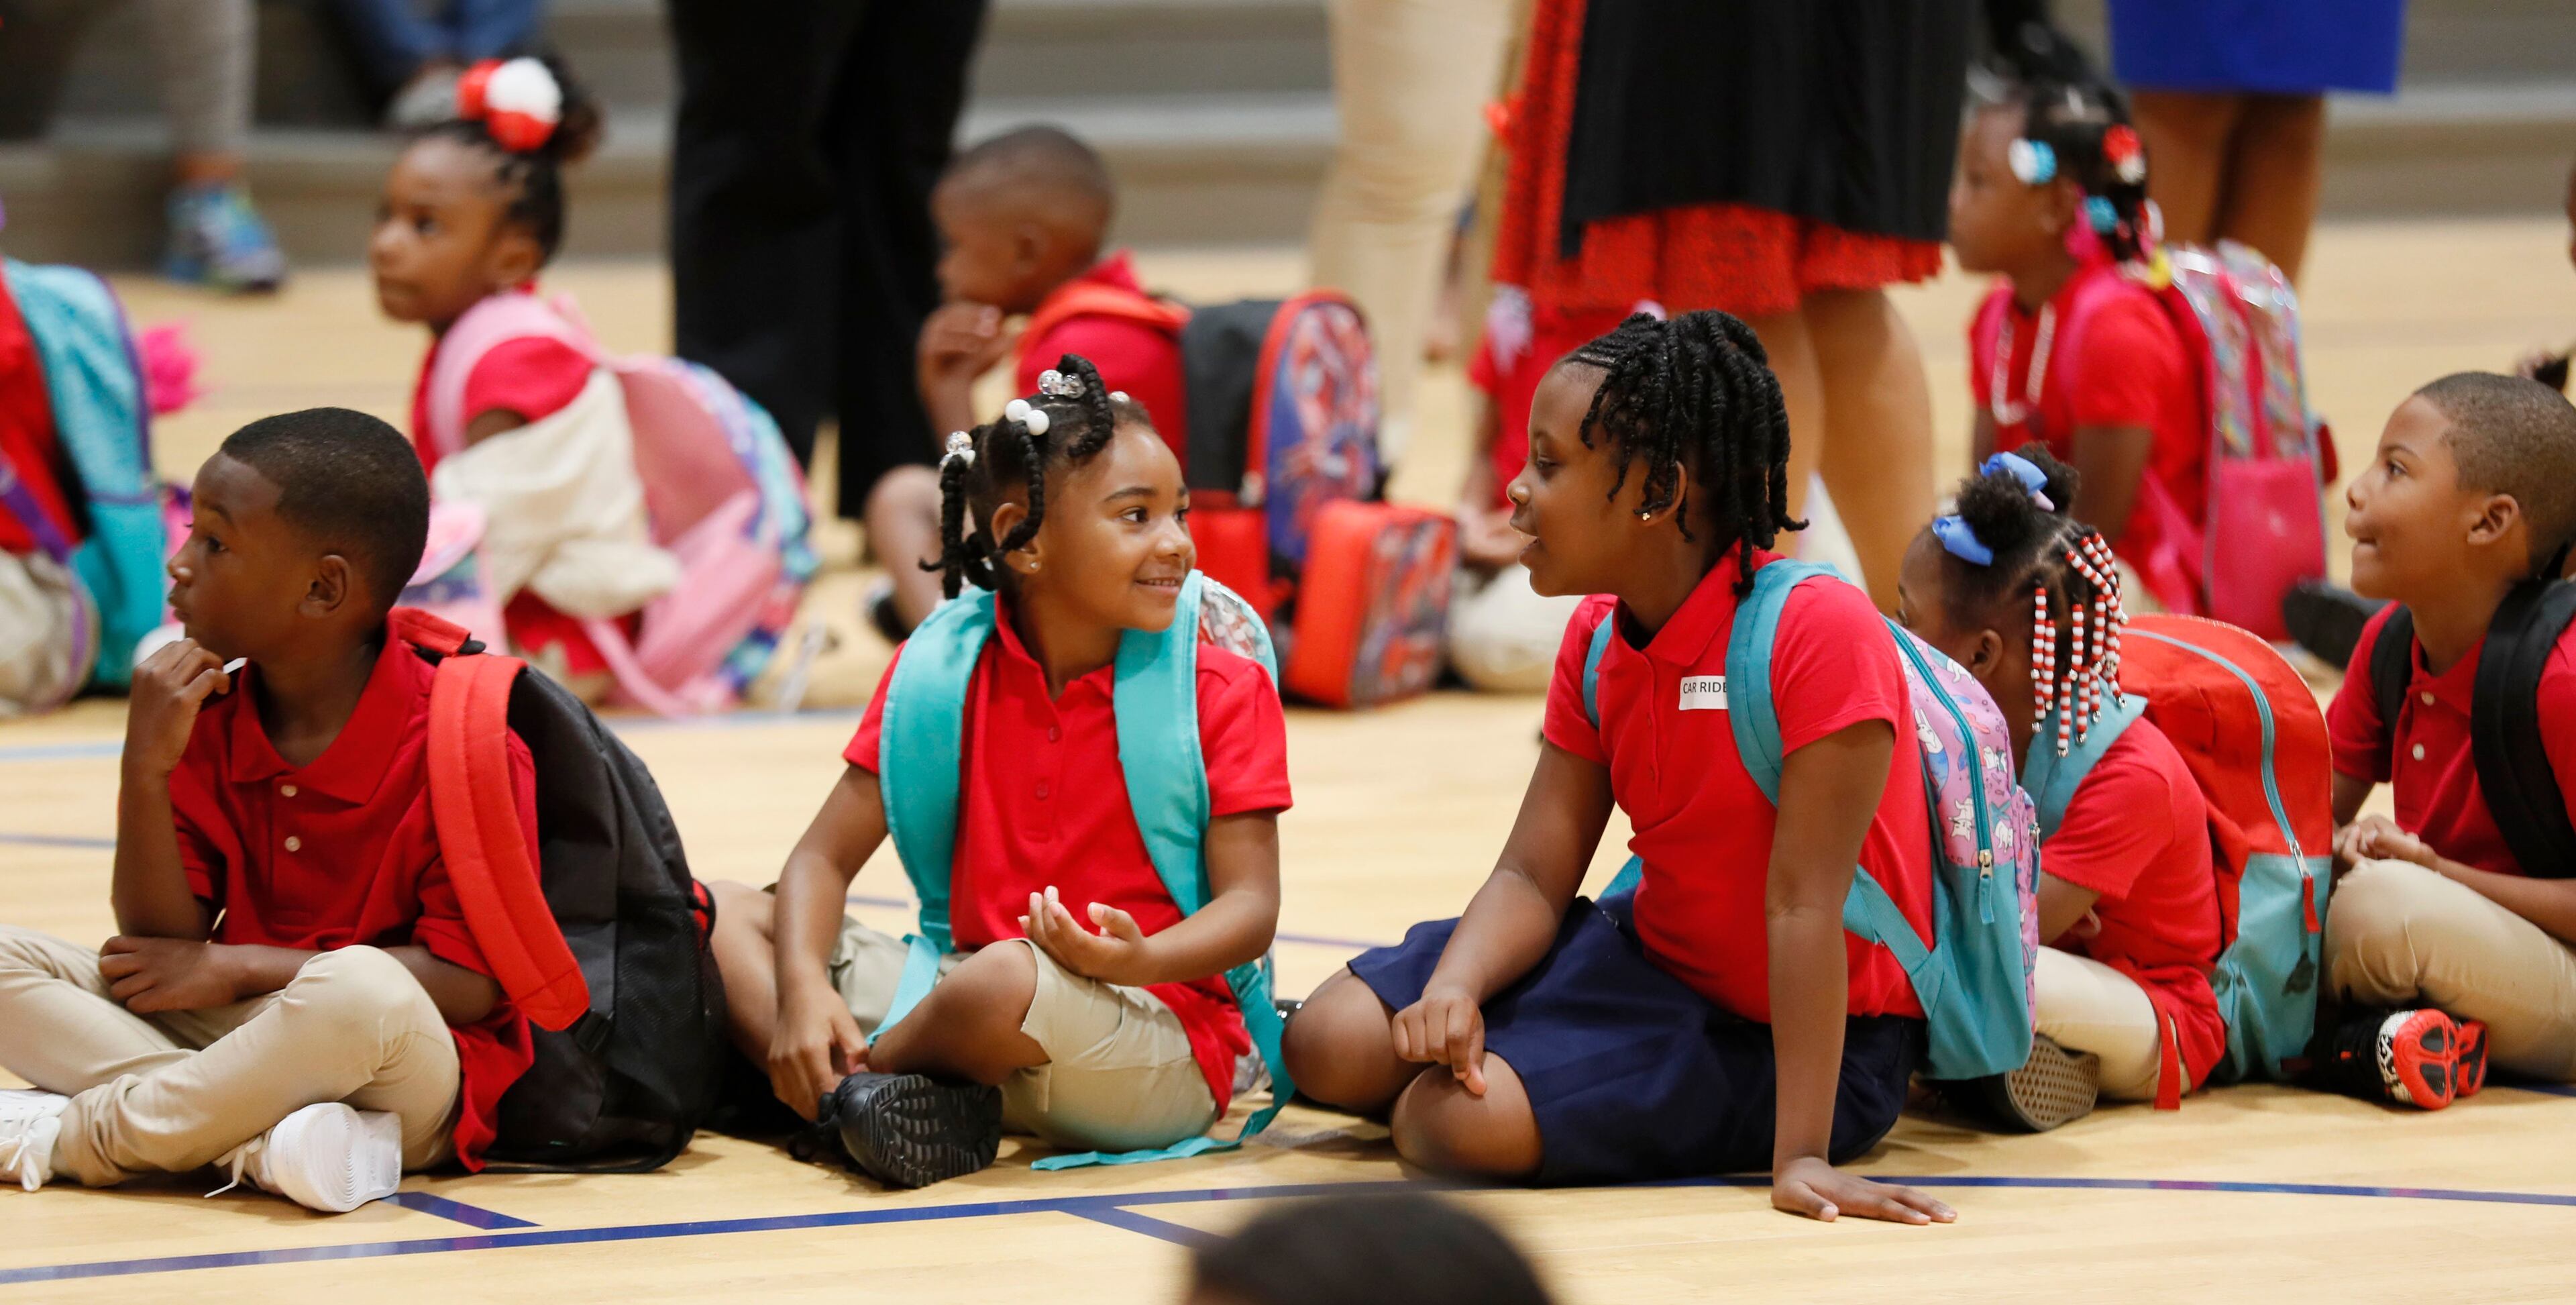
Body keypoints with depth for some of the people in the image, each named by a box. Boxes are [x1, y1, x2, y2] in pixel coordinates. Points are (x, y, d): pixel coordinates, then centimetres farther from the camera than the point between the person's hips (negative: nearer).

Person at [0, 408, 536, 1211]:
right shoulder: (203, 723, 4)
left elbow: (473, 982, -15)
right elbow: (161, 944, 0)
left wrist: (238, 968, -13)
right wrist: (147, 768, -13)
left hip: (407, 1084, -6)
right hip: (237, 1036, 6)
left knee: (358, 988, -39)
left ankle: (64, 1138, -21)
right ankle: (264, 1138, -28)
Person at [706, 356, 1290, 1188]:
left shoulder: (1225, 692, -4)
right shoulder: (942, 670, 5)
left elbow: (1251, 904, -10)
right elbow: (825, 856, 4)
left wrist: (1139, 960, -32)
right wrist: (803, 990, -17)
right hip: (961, 992, 5)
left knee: (1007, 980, -38)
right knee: (721, 917, -4)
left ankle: (845, 1079, -7)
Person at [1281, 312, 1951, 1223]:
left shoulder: (1818, 630, -24)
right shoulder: (1596, 638, 2)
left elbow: (1803, 903, -27)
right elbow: (1534, 876, -1)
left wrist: (1801, 1157, -29)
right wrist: (1452, 989, -24)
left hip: (1784, 1039, -7)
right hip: (1651, 961, 7)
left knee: (1453, 1121, -26)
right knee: (1330, 1045, -8)